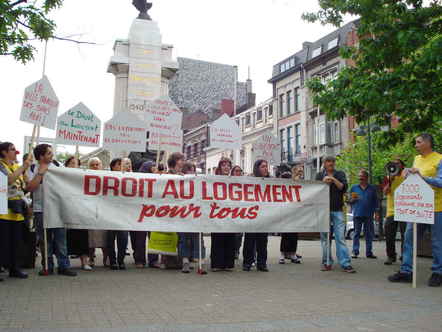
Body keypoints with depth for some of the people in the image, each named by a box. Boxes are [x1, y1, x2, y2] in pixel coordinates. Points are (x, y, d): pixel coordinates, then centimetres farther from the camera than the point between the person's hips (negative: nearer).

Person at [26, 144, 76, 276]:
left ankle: (64, 266, 7)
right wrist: (41, 173, -12)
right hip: (40, 210, -1)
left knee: (61, 238, 2)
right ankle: (47, 266, 18)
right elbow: (30, 187, -10)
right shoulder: (33, 169, 1)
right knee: (44, 240, 7)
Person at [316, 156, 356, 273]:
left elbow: (344, 188, -1)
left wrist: (334, 180, -13)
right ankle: (327, 263, 9)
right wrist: (323, 182, -10)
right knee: (325, 238, 2)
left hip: (337, 210, -1)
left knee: (340, 237, -6)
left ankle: (346, 264, -7)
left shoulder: (340, 174, 12)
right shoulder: (319, 175, 13)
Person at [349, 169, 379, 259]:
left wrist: (376, 212, 6)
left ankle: (369, 252, 11)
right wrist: (353, 199, -10)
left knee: (369, 234, 4)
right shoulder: (354, 188, 10)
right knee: (357, 233, -1)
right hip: (357, 214, -1)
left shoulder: (372, 188, 10)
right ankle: (355, 252, 1)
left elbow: (375, 201, 12)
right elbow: (350, 201, 12)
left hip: (368, 215, 1)